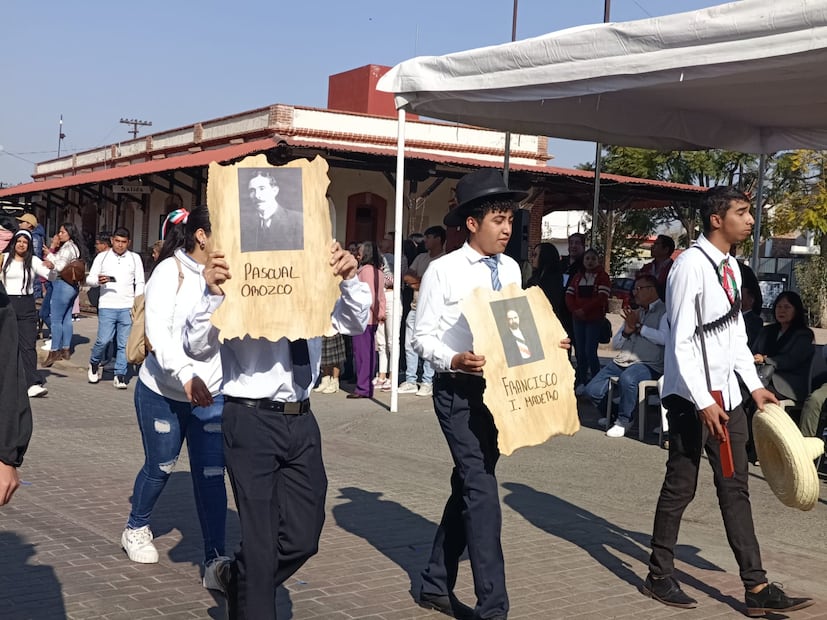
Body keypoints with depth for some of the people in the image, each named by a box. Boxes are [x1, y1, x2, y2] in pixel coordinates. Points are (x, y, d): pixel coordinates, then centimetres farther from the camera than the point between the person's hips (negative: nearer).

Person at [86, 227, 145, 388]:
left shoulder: (135, 258, 10)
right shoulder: (102, 257, 8)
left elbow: (140, 283, 9)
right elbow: (89, 279, 7)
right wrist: (98, 281, -16)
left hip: (128, 307, 1)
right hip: (107, 307, -1)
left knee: (124, 343, 0)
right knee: (103, 340, -7)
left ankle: (120, 375, 8)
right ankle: (94, 363, 21)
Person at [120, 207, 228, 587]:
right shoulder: (170, 272, -13)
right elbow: (157, 331, -24)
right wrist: (185, 376, -36)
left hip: (211, 395, 2)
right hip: (162, 392, -2)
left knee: (211, 474, -4)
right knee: (160, 467, 13)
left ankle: (215, 560, 2)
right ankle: (136, 529, 41)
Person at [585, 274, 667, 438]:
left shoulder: (664, 312, 1)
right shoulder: (633, 313, 23)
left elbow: (664, 338, -19)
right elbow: (615, 344, 21)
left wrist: (638, 327, -9)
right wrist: (627, 330, 0)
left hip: (649, 365, -7)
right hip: (622, 361, 7)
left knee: (627, 378, -38)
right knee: (592, 390, -8)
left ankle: (623, 421, -15)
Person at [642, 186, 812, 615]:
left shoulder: (731, 267, 11)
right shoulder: (691, 265, -16)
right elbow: (680, 341, -19)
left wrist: (754, 385, 12)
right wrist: (702, 401, -21)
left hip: (727, 395, 8)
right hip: (692, 397, -8)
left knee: (735, 488, 10)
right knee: (680, 487, 3)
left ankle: (756, 587, 15)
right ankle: (659, 576, 20)